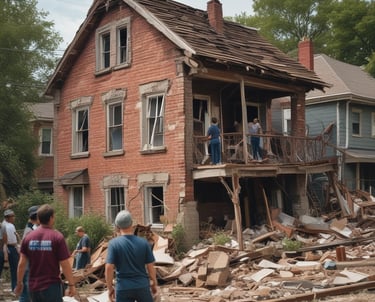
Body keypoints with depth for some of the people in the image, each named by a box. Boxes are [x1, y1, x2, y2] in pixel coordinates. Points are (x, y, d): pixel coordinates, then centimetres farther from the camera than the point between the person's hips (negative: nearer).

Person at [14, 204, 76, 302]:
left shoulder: (28, 237, 0)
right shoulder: (57, 237, -12)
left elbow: (22, 264, 1)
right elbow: (65, 265, -12)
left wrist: (19, 283, 13)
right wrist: (71, 284, -3)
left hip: (33, 286, 4)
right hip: (52, 286, -4)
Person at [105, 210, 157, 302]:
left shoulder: (114, 243, -8)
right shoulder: (143, 242, -3)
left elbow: (109, 268, -13)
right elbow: (150, 267, 0)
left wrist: (110, 288, -2)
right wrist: (154, 283, 14)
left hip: (123, 288, -1)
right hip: (142, 286, 1)